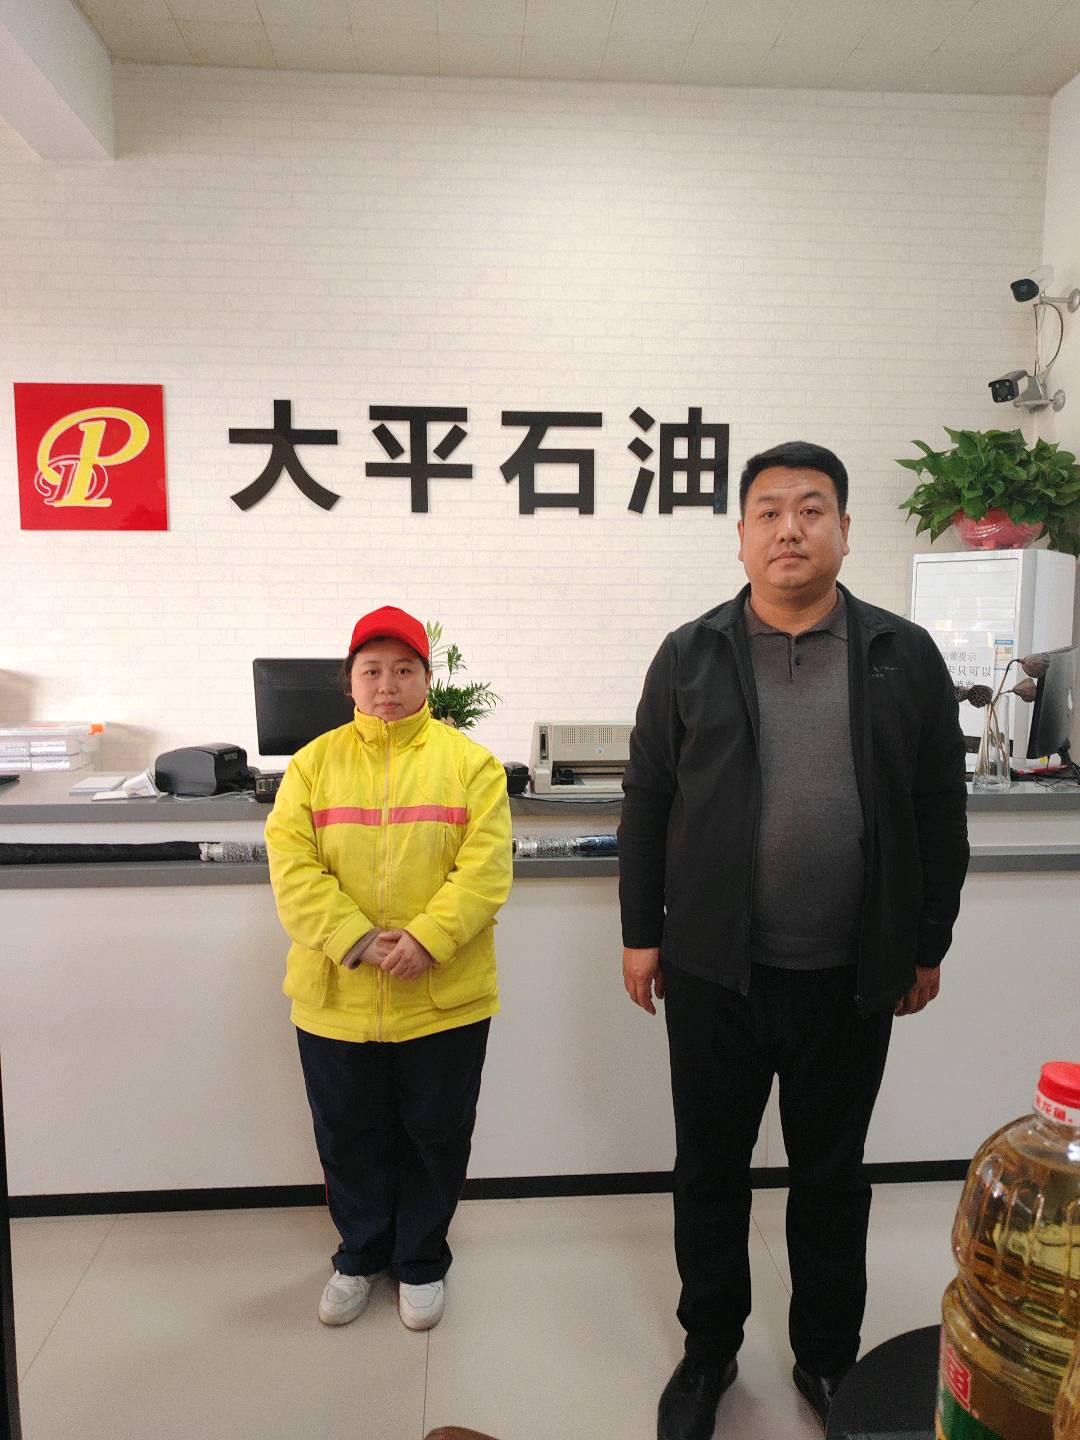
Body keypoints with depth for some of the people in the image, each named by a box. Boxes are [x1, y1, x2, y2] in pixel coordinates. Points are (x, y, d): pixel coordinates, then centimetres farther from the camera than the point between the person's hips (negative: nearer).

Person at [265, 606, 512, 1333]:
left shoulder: (469, 762, -2)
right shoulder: (314, 763, 1)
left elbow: (485, 868, -10)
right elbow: (293, 870, -7)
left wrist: (427, 939, -22)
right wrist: (357, 940, -19)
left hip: (443, 996, -1)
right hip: (335, 996, 2)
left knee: (435, 1136, 14)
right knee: (349, 1136, 18)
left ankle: (421, 1261, 38)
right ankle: (360, 1254, 43)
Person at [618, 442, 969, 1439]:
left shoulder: (906, 657, -1)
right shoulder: (690, 657, -1)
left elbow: (940, 813, 3)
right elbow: (647, 803, 1)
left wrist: (929, 945, 4)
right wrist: (642, 932, 0)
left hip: (850, 977, 1)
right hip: (714, 970, 0)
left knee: (833, 1175, 18)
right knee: (711, 1168, 15)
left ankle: (828, 1356, 40)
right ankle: (710, 1350, 37)